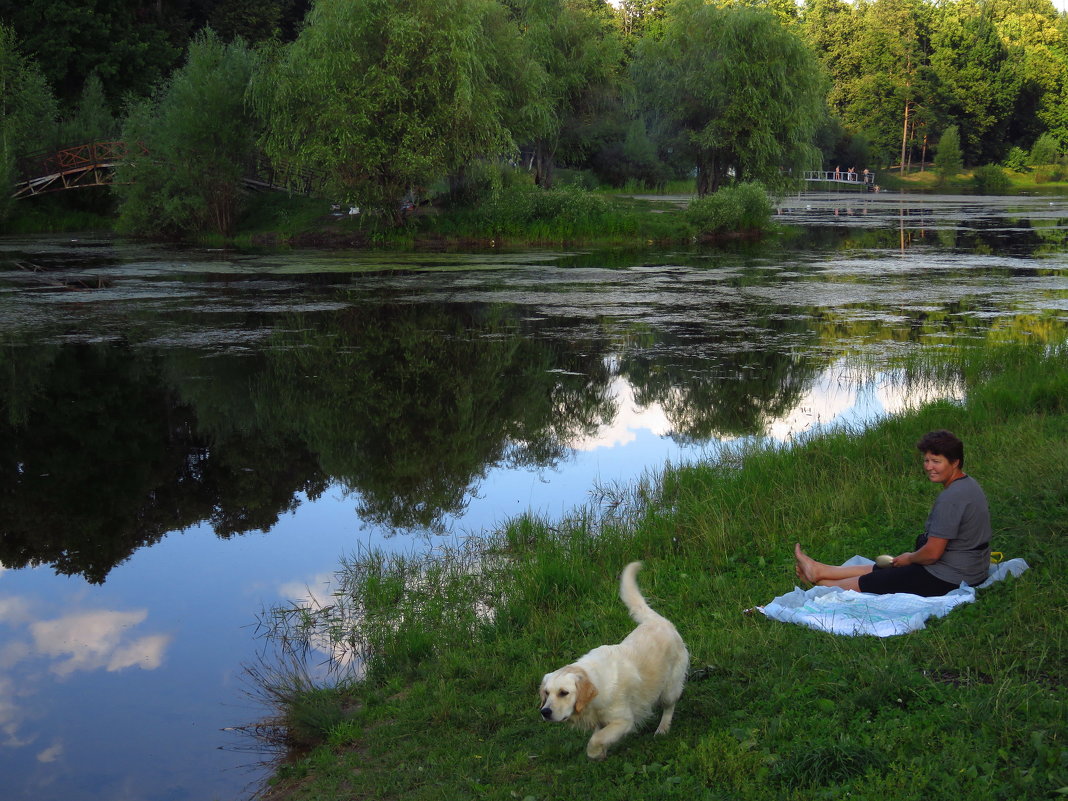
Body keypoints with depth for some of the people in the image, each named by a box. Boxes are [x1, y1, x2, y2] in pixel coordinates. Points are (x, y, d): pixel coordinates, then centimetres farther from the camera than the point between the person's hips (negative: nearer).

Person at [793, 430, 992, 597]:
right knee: (879, 569, 21)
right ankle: (819, 570, 33)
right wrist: (912, 557, 14)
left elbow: (933, 552, -24)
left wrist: (909, 558, -4)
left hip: (947, 579, -10)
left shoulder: (951, 498, -25)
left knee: (862, 584, 5)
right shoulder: (969, 485, 8)